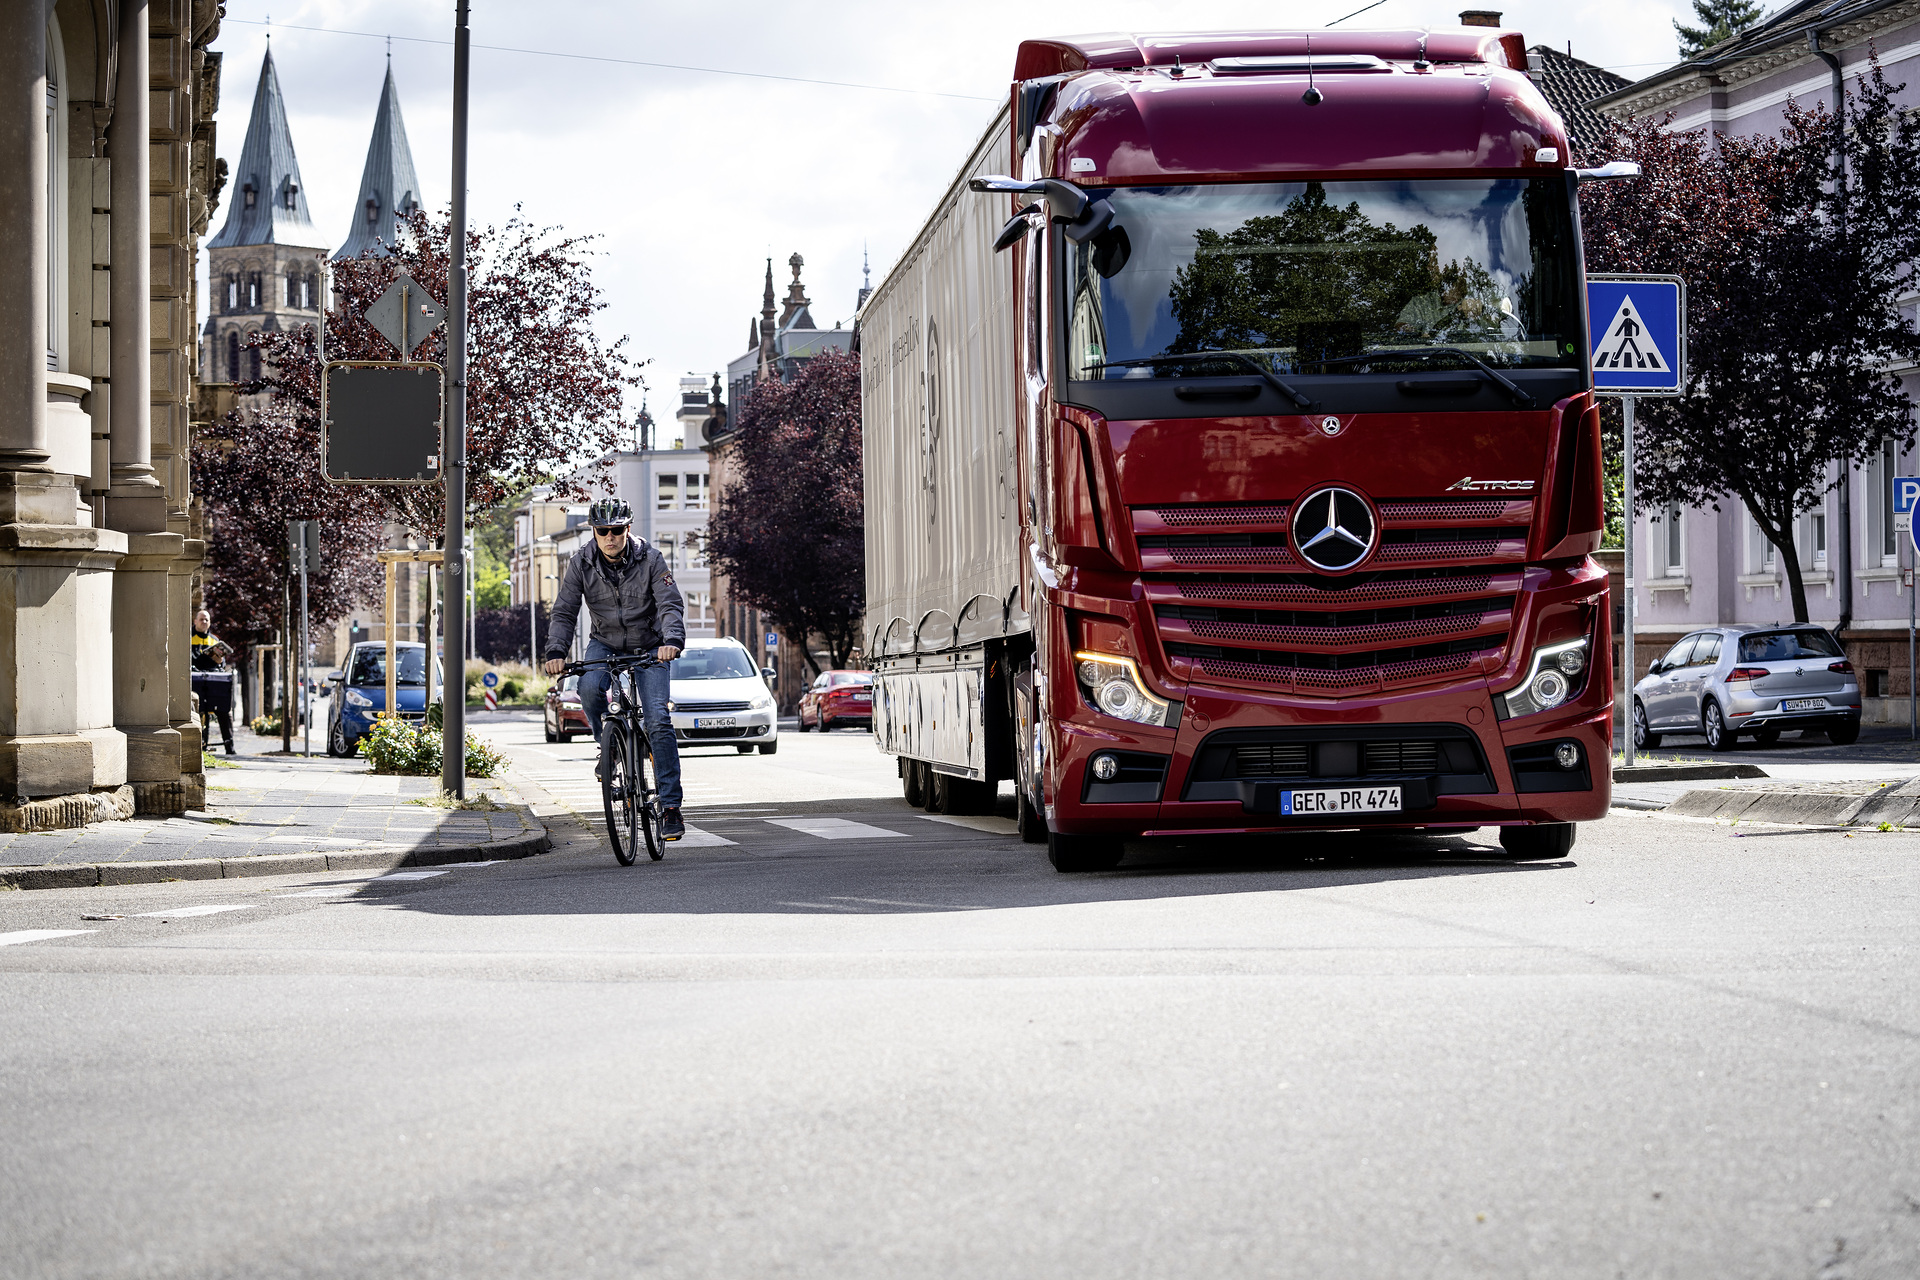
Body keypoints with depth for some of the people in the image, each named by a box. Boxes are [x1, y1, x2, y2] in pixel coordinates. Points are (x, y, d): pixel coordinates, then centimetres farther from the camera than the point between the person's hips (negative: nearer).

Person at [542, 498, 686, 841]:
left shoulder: (650, 559, -15)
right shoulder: (581, 564, -10)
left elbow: (671, 604, -22)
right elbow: (564, 612, -11)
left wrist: (672, 640, -42)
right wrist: (556, 652, -28)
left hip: (649, 647, -2)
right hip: (605, 643, 2)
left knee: (658, 720, -16)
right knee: (589, 688, -31)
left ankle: (670, 805, -14)